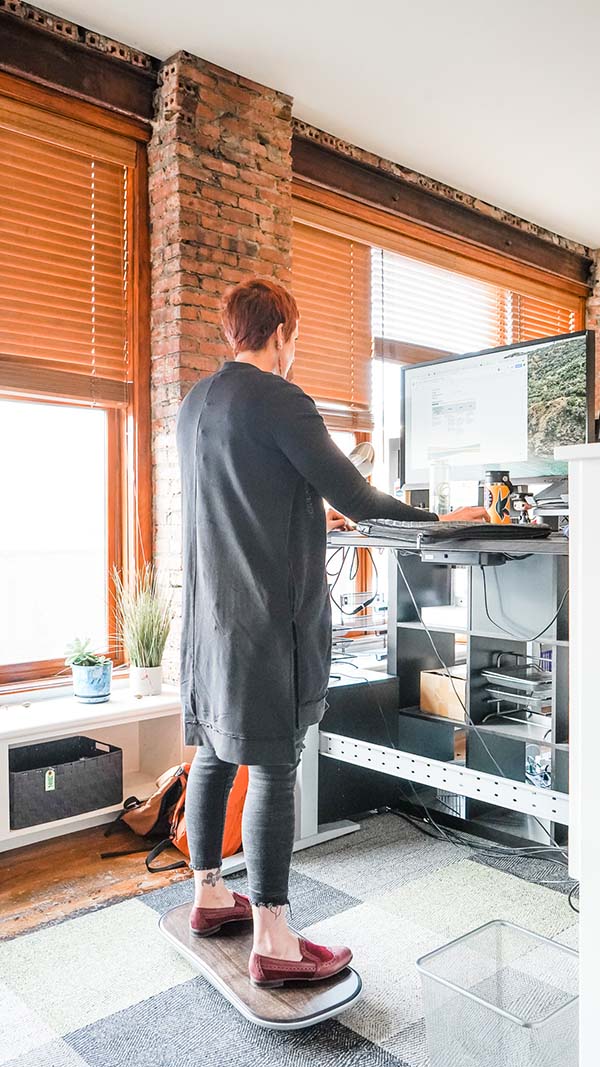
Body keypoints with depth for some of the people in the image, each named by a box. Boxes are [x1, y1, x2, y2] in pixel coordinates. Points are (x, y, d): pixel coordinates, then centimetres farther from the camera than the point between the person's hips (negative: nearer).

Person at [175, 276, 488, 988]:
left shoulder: (193, 404, 14)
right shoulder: (279, 400, -12)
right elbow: (355, 497, -13)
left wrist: (312, 510, 33)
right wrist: (440, 517, 0)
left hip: (209, 614, 9)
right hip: (269, 617, -9)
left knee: (214, 755, 16)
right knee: (273, 769, -2)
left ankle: (208, 894, 31)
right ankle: (272, 943, 8)